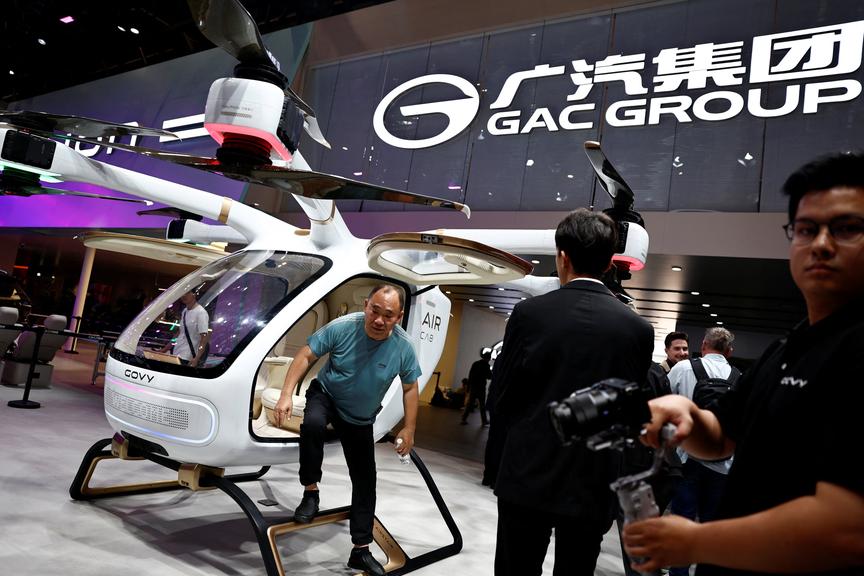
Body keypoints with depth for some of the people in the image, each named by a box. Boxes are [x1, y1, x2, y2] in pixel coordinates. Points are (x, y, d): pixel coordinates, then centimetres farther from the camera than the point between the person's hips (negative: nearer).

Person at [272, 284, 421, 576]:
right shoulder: (342, 327, -27)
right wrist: (287, 394, -27)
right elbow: (305, 355, -18)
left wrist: (409, 428, -5)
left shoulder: (403, 347, -21)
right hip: (326, 395, -2)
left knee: (365, 481, 4)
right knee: (312, 424, -38)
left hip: (361, 418, 2)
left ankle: (361, 550, 19)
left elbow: (410, 388, -6)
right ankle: (310, 491, -15)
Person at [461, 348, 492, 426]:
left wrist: (468, 387, 13)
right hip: (480, 387, -5)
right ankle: (484, 421, 10)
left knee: (469, 403, 6)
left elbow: (470, 375, 10)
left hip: (472, 387, 5)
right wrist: (491, 371, 14)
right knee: (482, 405, 5)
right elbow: (489, 376, -5)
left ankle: (464, 418, 0)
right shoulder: (486, 365, -8)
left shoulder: (475, 363, 9)